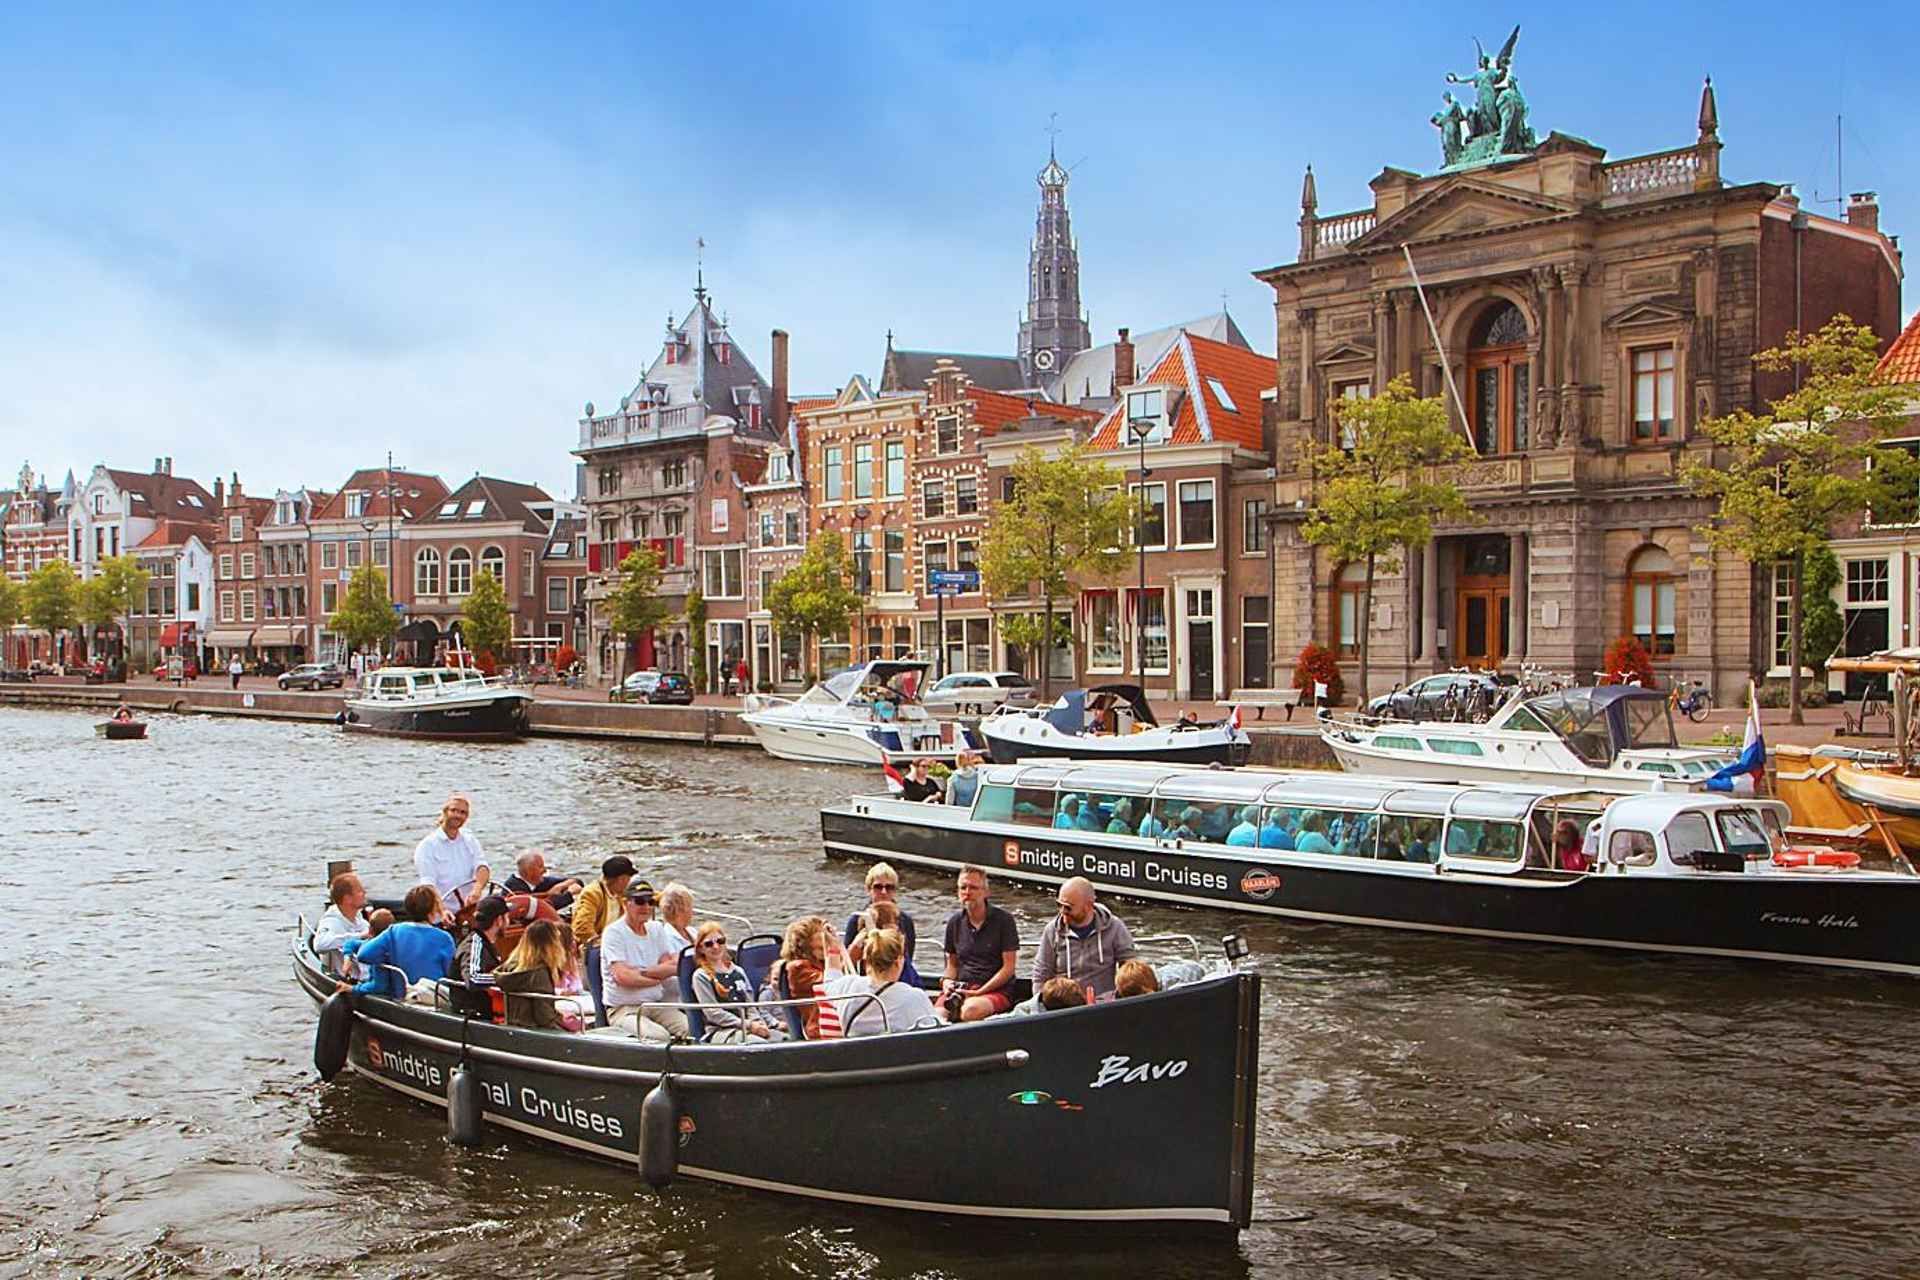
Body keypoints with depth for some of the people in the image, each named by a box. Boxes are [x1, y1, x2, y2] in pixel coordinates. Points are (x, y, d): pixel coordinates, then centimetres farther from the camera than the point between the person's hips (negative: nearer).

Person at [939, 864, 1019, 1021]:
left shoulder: (1004, 920, 0)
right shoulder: (955, 922, 14)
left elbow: (1008, 968, -3)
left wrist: (979, 992, -13)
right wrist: (947, 980, 0)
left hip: (995, 990, -3)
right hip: (960, 988, 3)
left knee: (971, 1009, -37)